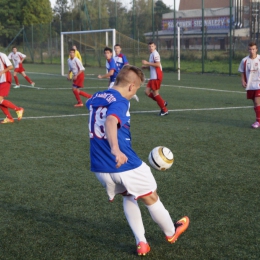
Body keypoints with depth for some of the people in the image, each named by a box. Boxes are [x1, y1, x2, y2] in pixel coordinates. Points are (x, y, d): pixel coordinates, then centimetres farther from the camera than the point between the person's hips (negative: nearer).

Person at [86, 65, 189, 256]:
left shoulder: (96, 98, 8)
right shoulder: (120, 102, -17)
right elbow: (110, 121, -40)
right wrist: (115, 149, -56)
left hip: (100, 168, 8)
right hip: (125, 164, -7)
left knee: (129, 197, 29)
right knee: (151, 198, 17)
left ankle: (141, 243, 24)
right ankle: (171, 233, 39)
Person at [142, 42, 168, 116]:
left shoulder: (155, 54, -13)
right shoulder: (152, 54, 18)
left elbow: (158, 64, -24)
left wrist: (147, 63, -22)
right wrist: (145, 66, 13)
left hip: (156, 77, -10)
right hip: (153, 77, 10)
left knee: (155, 93, -5)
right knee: (147, 91, 6)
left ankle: (164, 110, 3)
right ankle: (163, 102, 14)